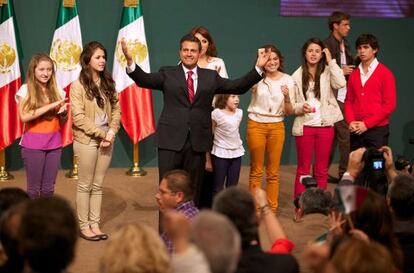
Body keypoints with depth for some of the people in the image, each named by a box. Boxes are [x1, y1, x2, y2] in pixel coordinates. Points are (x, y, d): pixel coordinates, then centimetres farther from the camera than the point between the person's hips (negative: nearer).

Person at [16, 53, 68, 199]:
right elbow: (23, 117, -17)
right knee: (34, 187, 1)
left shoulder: (57, 90, 8)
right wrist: (50, 106, -19)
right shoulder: (26, 89, -5)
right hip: (33, 144, -4)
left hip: (54, 143, 4)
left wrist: (64, 112, -9)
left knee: (48, 187, 8)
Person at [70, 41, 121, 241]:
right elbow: (78, 117, -12)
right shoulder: (78, 85, -8)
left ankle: (95, 224, 15)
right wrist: (101, 134, -14)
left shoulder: (108, 83, 7)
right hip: (86, 140, -4)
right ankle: (84, 226, 12)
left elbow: (116, 109, 7)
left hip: (106, 140, 5)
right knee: (85, 185, 4)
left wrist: (112, 131, -10)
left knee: (98, 185, 9)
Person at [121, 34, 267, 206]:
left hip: (197, 141, 2)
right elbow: (144, 79, -8)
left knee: (193, 190, 9)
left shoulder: (211, 77, 11)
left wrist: (258, 68, -2)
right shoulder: (167, 74, 6)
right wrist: (130, 61, -25)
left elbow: (238, 87, 8)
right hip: (171, 140, -2)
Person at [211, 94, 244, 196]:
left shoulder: (239, 112, 3)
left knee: (232, 186, 8)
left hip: (236, 152, 5)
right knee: (218, 186, 1)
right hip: (220, 153, -5)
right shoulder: (216, 113, -12)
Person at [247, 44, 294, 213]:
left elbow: (288, 112, 2)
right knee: (256, 170, 6)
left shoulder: (287, 80, 1)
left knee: (273, 172, 7)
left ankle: (272, 209, 17)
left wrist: (287, 98, -18)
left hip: (277, 126, 2)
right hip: (256, 125, -2)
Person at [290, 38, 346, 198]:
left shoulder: (327, 72, 2)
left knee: (322, 170, 8)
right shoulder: (297, 76, 2)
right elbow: (290, 105, 3)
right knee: (303, 169, 6)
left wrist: (330, 61, -11)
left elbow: (340, 84, -18)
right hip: (304, 126, 0)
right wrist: (301, 107, -19)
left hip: (325, 125, 1)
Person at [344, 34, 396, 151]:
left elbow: (390, 104, -7)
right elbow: (349, 101, 13)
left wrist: (367, 124, -12)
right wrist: (351, 122, -6)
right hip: (356, 130, 4)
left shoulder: (385, 73, -2)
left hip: (378, 129, -4)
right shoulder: (354, 74, 12)